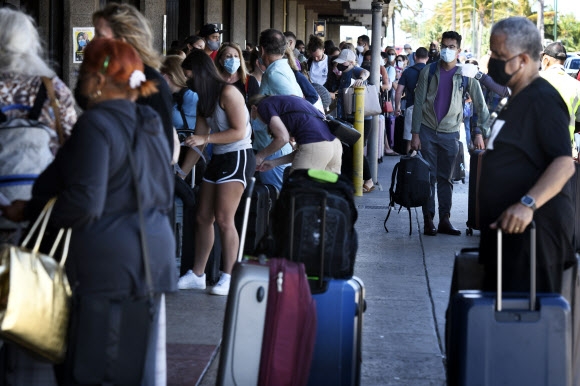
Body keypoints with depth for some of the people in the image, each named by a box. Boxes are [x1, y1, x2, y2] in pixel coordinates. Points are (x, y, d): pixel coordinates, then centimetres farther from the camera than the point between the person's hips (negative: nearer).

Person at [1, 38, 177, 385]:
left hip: (107, 260, -8)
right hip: (156, 249, 8)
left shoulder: (96, 124, -13)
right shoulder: (150, 124, 13)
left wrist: (29, 211, -6)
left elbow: (84, 203, -20)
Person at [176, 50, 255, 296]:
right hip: (218, 158, 9)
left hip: (238, 157, -9)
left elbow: (239, 132, -18)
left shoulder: (228, 93, -13)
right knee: (203, 218, 7)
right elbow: (199, 140, 11)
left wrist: (205, 138, -19)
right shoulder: (204, 99, 14)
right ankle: (197, 275, 14)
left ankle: (229, 277, -5)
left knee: (223, 219, -12)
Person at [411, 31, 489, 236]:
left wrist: (480, 132, -7)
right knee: (428, 177, 0)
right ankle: (428, 221, 5)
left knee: (446, 179, 7)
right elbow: (418, 103, -1)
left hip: (450, 133, 1)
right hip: (427, 130, 0)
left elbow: (480, 105, 1)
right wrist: (415, 134, -6)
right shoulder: (428, 71, -2)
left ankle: (444, 221, 12)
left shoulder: (466, 75, -2)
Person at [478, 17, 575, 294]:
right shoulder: (516, 100, 19)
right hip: (508, 229, 11)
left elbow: (564, 164, -24)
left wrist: (527, 204, -36)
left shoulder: (543, 99, -14)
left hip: (533, 228, -11)